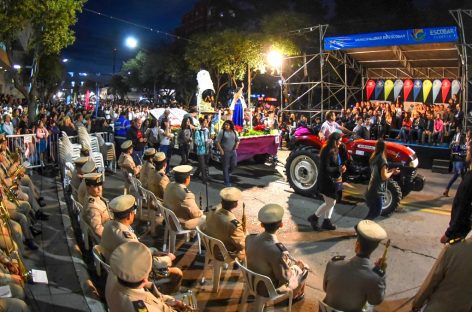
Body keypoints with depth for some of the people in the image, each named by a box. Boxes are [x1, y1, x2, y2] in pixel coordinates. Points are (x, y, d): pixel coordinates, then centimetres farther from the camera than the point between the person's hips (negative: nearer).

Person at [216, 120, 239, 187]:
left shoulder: (234, 132, 7)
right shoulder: (222, 132, -7)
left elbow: (237, 140, 19)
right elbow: (217, 142, -8)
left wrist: (237, 144, -1)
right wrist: (221, 150, -14)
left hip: (233, 151, 4)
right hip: (225, 152, -4)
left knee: (234, 165, 3)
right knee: (226, 166, 2)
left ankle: (227, 173, 34)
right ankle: (227, 182, 13)